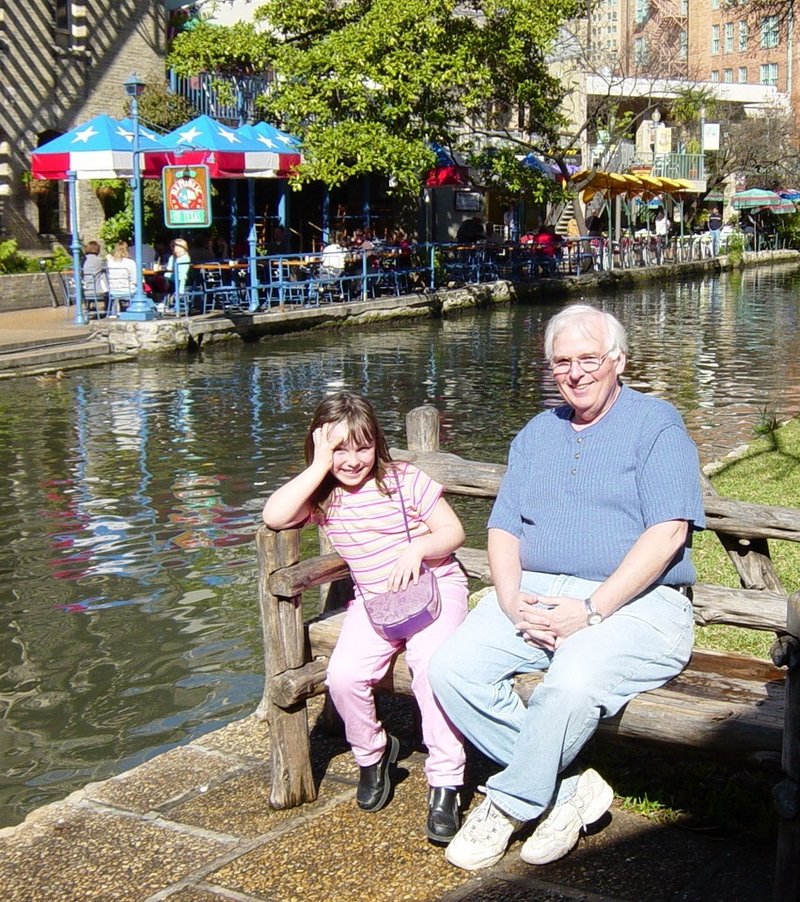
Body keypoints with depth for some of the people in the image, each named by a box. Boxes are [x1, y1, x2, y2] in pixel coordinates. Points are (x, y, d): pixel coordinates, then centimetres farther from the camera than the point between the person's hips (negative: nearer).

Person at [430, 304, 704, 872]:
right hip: (534, 595, 6)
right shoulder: (536, 434, 20)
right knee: (452, 670, -20)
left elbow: (668, 532, -11)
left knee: (571, 687, -36)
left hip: (632, 602, -5)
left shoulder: (656, 424, 1)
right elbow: (504, 528, 14)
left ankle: (510, 805, -9)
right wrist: (512, 600, -8)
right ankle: (570, 788, -8)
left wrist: (591, 611, -18)